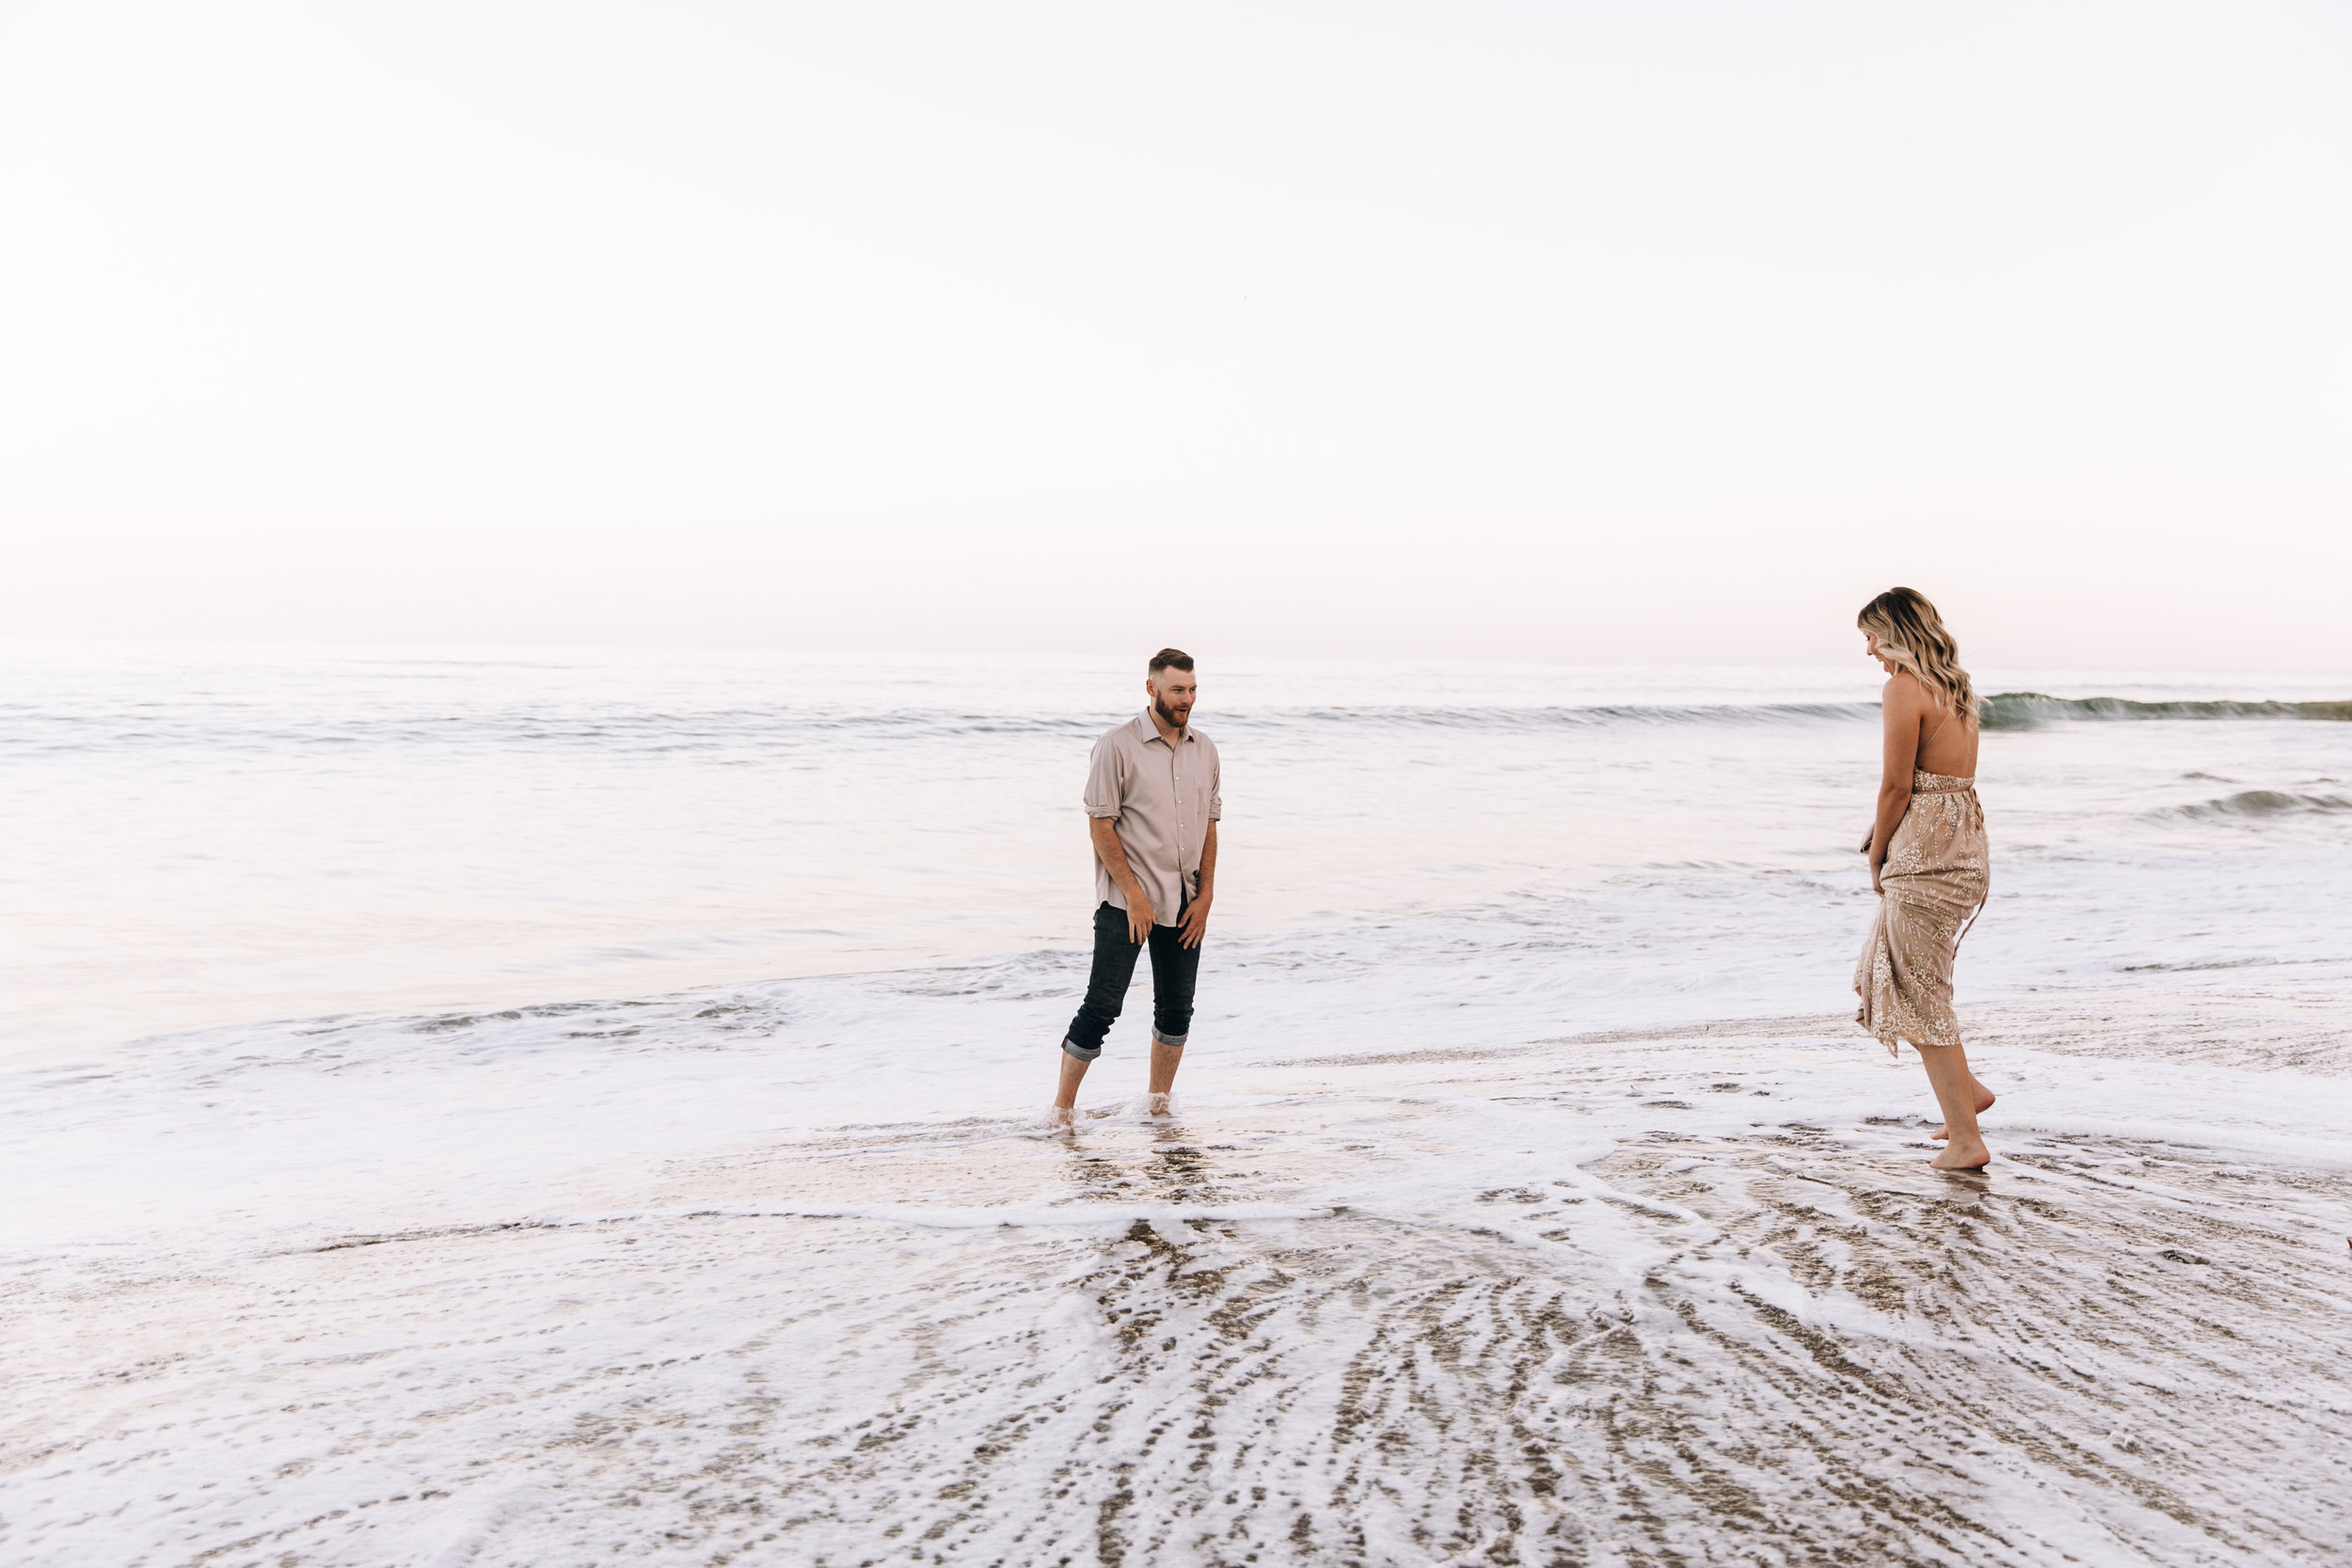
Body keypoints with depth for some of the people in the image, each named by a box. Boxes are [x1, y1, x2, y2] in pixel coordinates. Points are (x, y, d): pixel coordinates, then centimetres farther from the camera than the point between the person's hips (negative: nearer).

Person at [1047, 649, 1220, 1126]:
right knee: (1102, 1006, -6)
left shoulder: (1204, 750, 8)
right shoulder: (1118, 746, -8)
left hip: (1185, 905, 5)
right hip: (1125, 904, -5)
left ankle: (1158, 1106, 24)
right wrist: (1134, 894, -14)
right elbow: (1100, 825, -10)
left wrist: (1206, 894, 3)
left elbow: (1209, 823, 12)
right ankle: (1062, 1110, 6)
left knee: (1176, 1009, 9)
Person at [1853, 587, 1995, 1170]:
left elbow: (1897, 785, -15)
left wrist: (1875, 856, -1)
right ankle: (1964, 1088, 25)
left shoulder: (1903, 689, -13)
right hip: (1968, 847, 9)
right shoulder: (1955, 688, 15)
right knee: (1891, 973, 22)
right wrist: (1891, 850, 15)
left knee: (1920, 995, -1)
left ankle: (1966, 1140, 1)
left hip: (1925, 853, -9)